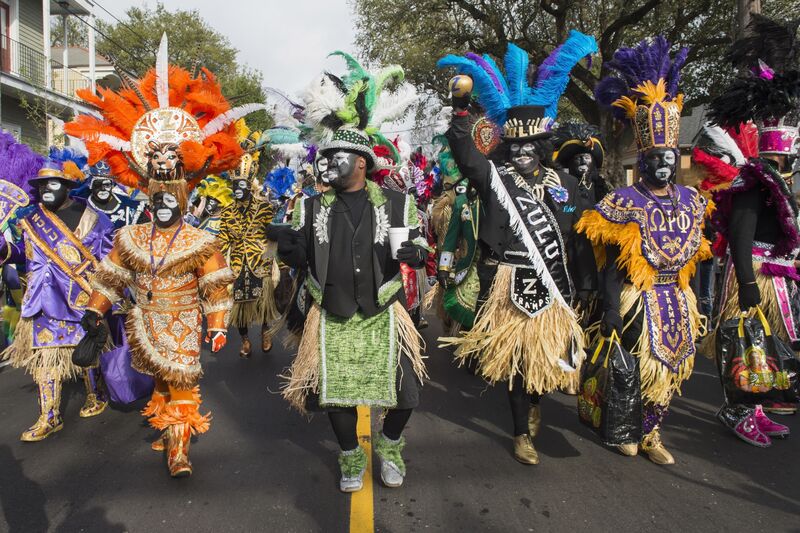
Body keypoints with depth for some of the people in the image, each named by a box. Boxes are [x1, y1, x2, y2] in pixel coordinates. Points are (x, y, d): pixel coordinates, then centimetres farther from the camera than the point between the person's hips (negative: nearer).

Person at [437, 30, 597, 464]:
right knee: (515, 358, 6)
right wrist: (460, 105, -20)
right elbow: (463, 150, -13)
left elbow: (581, 238, 11)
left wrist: (586, 282, 10)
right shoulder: (494, 177, 0)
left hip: (552, 288, 3)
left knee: (547, 355, 12)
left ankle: (535, 402, 45)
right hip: (510, 287, -3)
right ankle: (522, 433, 23)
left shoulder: (564, 184, 8)